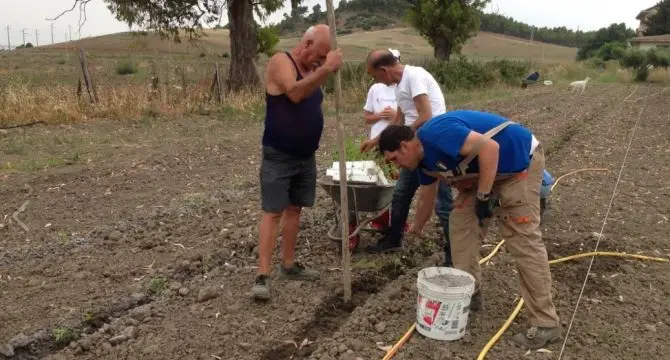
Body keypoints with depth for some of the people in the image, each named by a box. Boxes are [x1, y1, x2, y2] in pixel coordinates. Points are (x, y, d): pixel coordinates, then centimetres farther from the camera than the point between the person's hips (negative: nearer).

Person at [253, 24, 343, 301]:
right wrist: (325, 69, -34)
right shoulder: (280, 61, -12)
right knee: (273, 212, -7)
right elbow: (295, 93, -30)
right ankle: (263, 275, -4)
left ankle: (288, 265, 24)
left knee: (294, 209, 13)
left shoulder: (311, 70, 11)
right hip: (278, 157, -7)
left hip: (306, 156, 8)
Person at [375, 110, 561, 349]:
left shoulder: (437, 133, -26)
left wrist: (484, 196, -25)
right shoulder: (425, 160, 5)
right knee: (461, 221, 7)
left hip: (519, 161, -10)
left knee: (523, 241, -10)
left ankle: (545, 324, -3)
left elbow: (490, 148, -31)